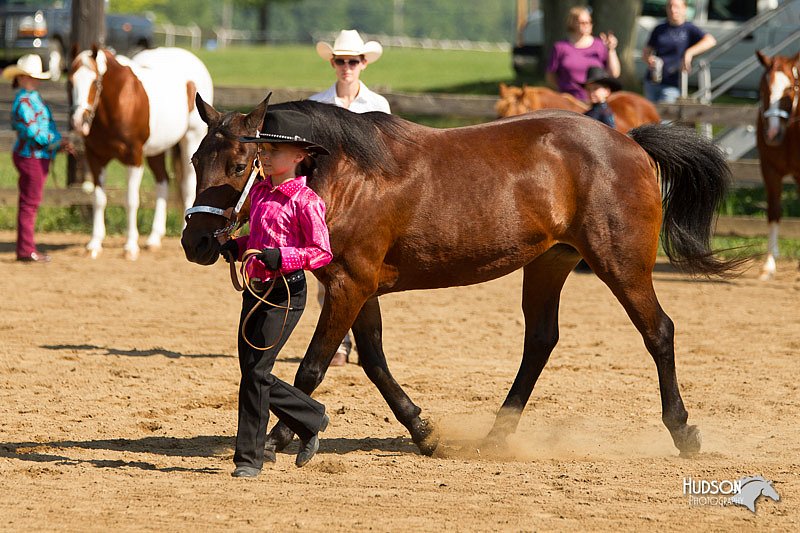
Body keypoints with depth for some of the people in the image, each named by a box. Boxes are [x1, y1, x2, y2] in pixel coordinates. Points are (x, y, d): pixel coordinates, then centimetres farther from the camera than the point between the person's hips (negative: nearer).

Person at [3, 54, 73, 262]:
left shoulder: (34, 98, 14)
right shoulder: (23, 101, -17)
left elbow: (46, 127, 17)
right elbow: (32, 132, -23)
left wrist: (60, 143, 4)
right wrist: (56, 142, -16)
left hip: (39, 157, 10)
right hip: (31, 157, -10)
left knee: (30, 203, 14)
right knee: (29, 203, -6)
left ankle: (27, 247, 20)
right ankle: (26, 250, -2)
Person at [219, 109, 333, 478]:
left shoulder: (305, 201, -12)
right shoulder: (259, 192, 11)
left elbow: (322, 252, -14)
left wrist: (281, 257, -27)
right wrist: (236, 246, 4)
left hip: (286, 293, -8)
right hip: (255, 290, 8)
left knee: (255, 371, -10)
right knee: (253, 373, 9)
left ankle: (249, 457, -2)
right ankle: (311, 422, 29)